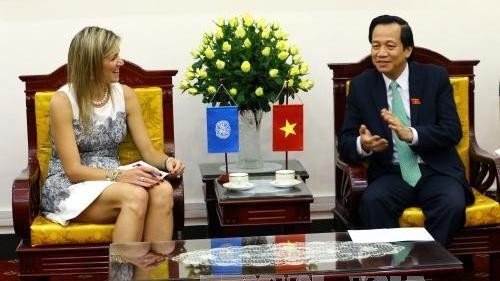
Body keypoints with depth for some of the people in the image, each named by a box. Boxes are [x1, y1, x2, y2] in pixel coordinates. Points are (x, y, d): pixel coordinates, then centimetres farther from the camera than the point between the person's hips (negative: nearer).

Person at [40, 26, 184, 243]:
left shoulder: (125, 95, 4)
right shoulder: (63, 101, -11)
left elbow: (148, 151, 3)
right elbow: (73, 170, -15)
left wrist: (167, 161, -20)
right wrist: (120, 175, -29)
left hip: (111, 182, 5)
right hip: (69, 189, -5)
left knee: (163, 191, -29)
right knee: (136, 195, -34)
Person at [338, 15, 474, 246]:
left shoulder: (435, 77, 0)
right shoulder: (361, 85, 3)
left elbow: (453, 131, -8)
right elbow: (345, 142, 1)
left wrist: (411, 134, -26)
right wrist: (362, 144, -24)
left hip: (436, 171, 0)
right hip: (390, 173, 1)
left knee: (452, 204, -30)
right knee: (371, 201, -30)